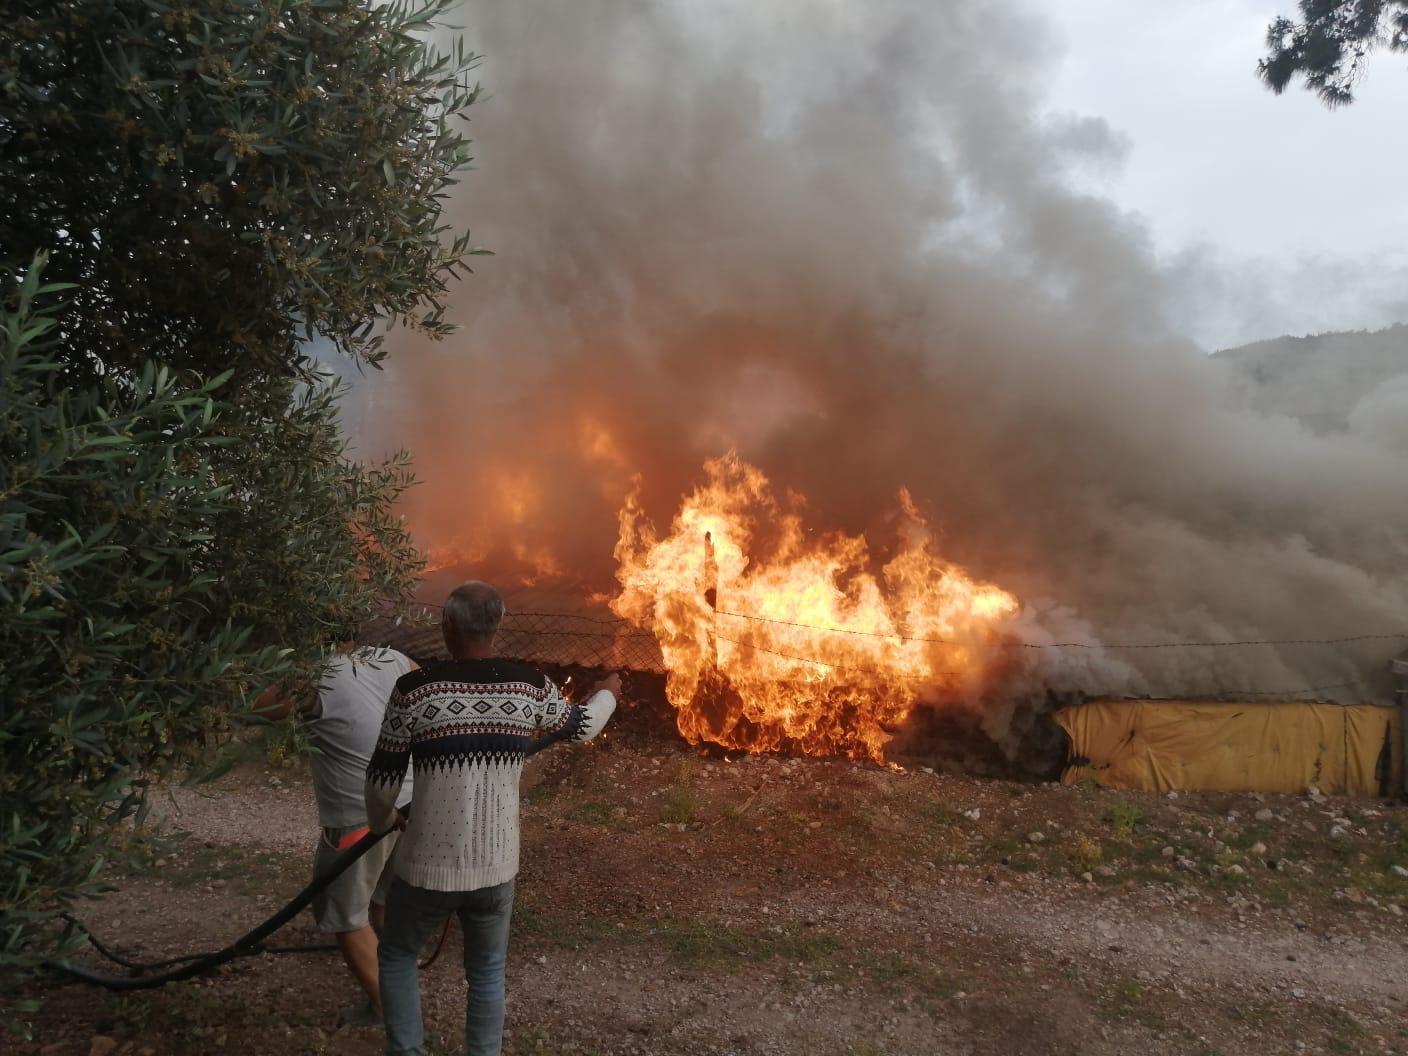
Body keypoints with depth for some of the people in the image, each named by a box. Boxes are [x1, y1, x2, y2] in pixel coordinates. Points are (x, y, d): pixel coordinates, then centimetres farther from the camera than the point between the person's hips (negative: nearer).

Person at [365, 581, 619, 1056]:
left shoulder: (414, 689, -15)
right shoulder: (531, 687, -7)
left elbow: (382, 778, -5)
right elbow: (581, 726, 13)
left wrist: (383, 820, 18)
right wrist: (607, 693, 36)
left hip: (428, 865, -2)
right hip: (496, 867, 2)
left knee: (397, 956, 25)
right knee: (487, 975, 22)